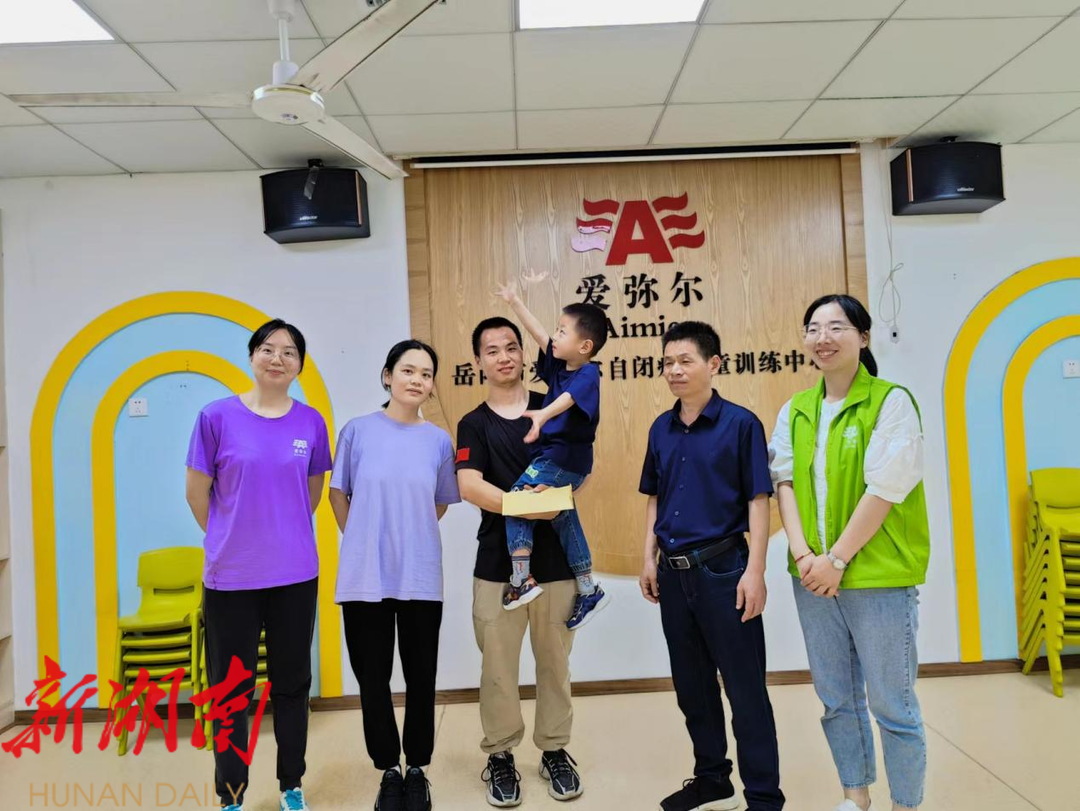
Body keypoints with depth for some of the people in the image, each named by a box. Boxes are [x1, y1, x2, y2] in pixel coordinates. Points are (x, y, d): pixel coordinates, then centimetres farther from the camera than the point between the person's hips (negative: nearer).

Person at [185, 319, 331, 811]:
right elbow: (197, 493, 2)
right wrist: (231, 540, 10)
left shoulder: (311, 423, 0)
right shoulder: (218, 417, -6)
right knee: (231, 690, 11)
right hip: (230, 578, -2)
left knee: (291, 683, 14)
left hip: (295, 575, 2)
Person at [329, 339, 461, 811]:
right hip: (365, 576, -1)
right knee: (373, 678, 9)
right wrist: (365, 542, 9)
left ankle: (418, 770, 30)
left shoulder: (439, 441, 0)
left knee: (421, 678, 10)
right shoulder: (358, 430, -3)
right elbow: (338, 495, 6)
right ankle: (389, 771, 29)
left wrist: (408, 539, 11)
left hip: (420, 577, 1)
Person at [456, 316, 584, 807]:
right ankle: (500, 756, 25)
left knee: (554, 660, 12)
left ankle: (555, 750, 29)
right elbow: (469, 487, -12)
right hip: (498, 560, -1)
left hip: (555, 556, 1)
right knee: (498, 664, 7)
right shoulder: (474, 424, 2)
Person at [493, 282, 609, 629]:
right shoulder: (560, 365, 7)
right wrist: (514, 301, 19)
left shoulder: (587, 373, -16)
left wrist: (541, 415, -52)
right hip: (556, 456, 10)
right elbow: (539, 334, 15)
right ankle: (587, 591, 28)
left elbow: (567, 399, -35)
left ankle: (522, 578, -11)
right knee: (563, 517, 16)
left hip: (565, 457, -10)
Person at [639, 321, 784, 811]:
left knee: (745, 688, 5)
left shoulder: (740, 424, -8)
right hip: (673, 573, 6)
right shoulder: (660, 429, 7)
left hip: (723, 568, -5)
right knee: (692, 686, 17)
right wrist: (649, 559, 8)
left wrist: (755, 572, -13)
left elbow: (758, 501, -9)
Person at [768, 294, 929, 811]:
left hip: (879, 576, -5)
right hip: (814, 574, 5)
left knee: (891, 703, 6)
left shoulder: (891, 402, -8)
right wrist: (803, 553, -8)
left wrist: (836, 560, -15)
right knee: (835, 696, 16)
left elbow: (885, 489, -14)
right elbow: (784, 481, 4)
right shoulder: (795, 411, 8)